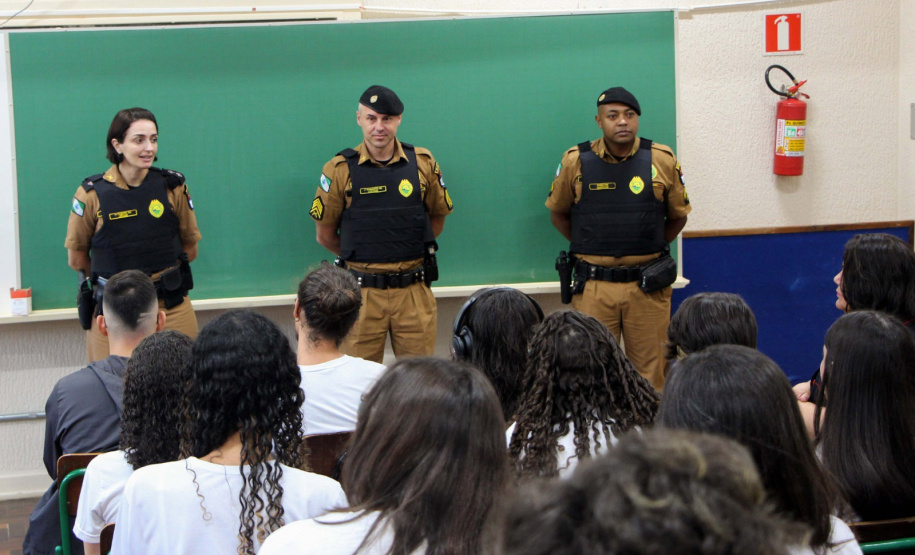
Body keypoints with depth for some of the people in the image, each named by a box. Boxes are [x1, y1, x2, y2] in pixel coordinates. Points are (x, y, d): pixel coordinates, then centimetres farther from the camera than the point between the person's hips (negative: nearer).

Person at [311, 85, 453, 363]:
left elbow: (437, 220, 16)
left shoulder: (423, 163, 4)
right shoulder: (340, 170, -2)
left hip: (414, 290, 1)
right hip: (362, 292, -1)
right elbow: (325, 235, 7)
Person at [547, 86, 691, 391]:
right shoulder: (575, 161, 1)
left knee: (650, 370, 4)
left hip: (647, 285, 0)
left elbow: (678, 216, 15)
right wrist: (589, 248, 11)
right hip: (594, 286, 0)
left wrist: (650, 248, 10)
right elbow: (558, 213, 14)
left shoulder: (663, 160, 2)